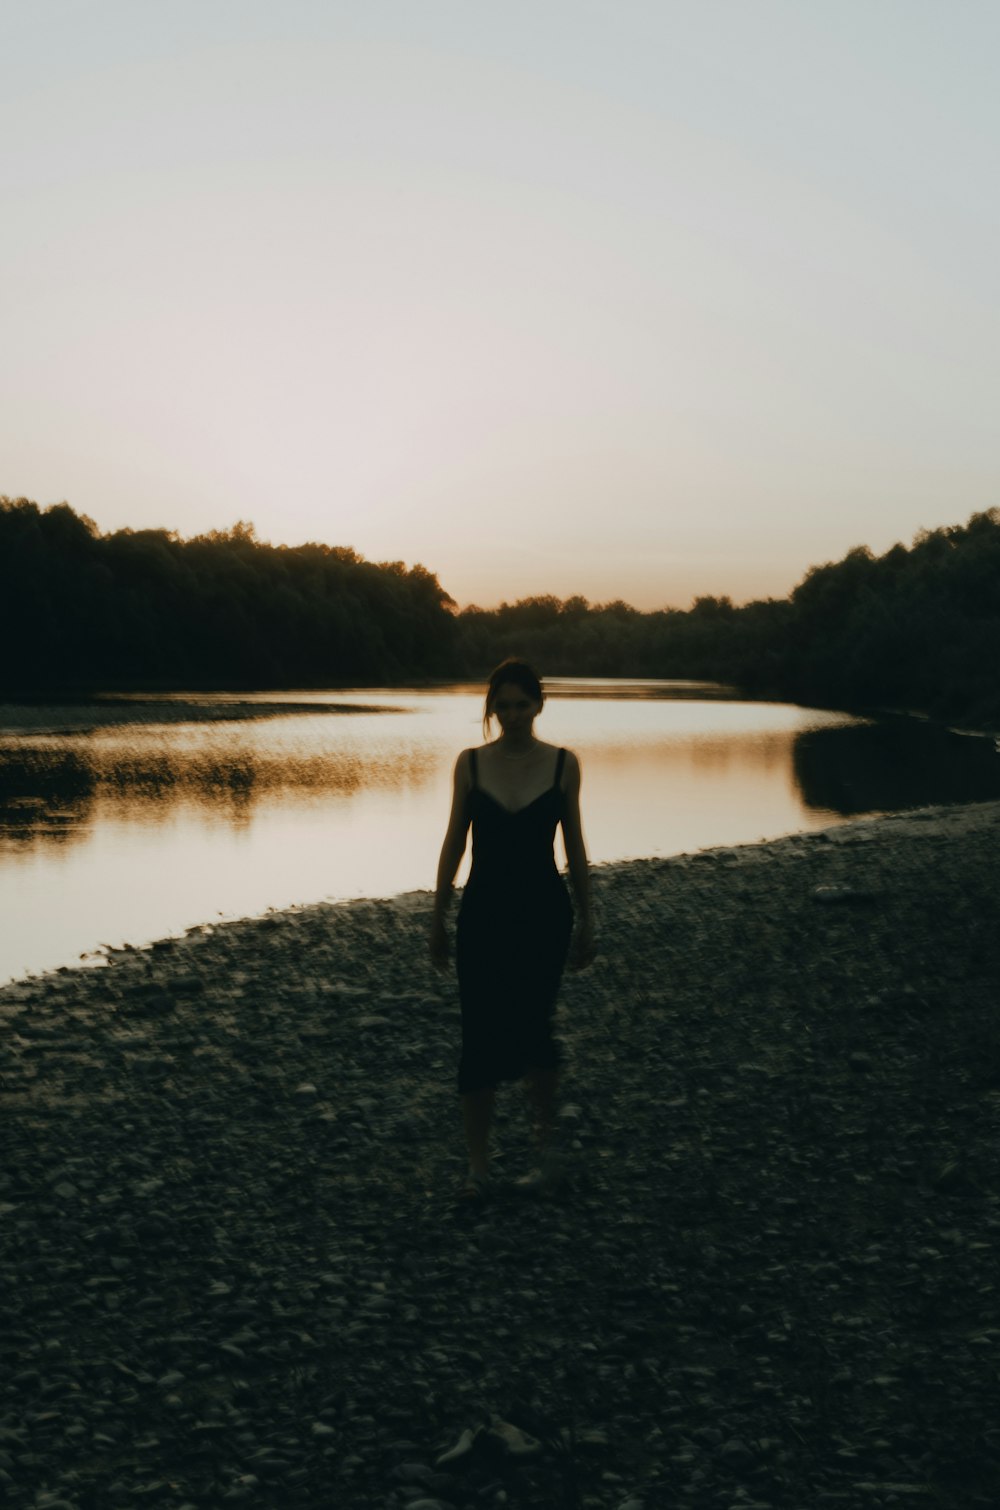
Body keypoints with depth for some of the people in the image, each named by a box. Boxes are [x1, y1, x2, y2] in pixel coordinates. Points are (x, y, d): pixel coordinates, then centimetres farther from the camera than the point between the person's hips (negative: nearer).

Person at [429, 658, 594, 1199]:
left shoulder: (563, 764, -1)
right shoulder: (470, 763, 1)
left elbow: (574, 845, 5)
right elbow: (454, 841, 6)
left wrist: (585, 920, 6)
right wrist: (438, 917, 6)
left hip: (542, 912, -1)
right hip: (483, 911, 1)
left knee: (530, 1023, -12)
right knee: (479, 1036, 1)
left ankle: (545, 1132, 16)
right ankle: (478, 1162, 12)